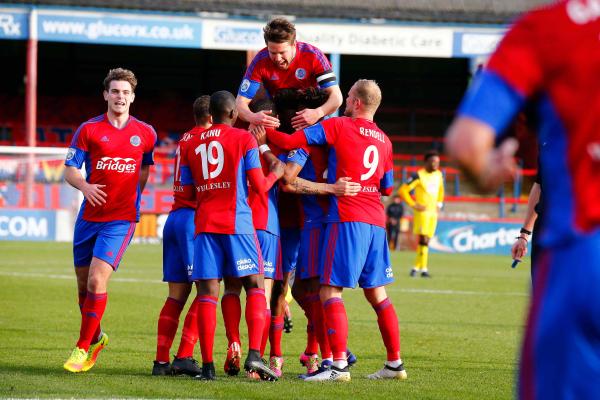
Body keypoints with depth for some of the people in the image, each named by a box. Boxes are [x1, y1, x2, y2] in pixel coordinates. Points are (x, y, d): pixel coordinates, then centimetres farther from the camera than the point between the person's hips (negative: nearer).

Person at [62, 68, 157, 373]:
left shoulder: (145, 133, 4)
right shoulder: (88, 129, 1)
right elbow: (70, 170, 1)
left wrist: (133, 194, 10)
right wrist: (85, 186, -19)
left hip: (122, 218, -2)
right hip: (89, 216, 2)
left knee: (97, 279, -16)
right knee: (83, 282, 9)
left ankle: (83, 347, -6)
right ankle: (95, 337, 33)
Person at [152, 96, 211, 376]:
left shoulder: (185, 140, 19)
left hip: (175, 216, 8)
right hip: (195, 219, -8)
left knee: (177, 293, 7)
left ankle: (161, 360, 3)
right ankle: (184, 356, -12)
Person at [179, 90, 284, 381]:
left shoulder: (191, 145, 12)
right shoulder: (244, 139, 0)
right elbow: (259, 186, -3)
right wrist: (275, 173, 17)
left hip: (204, 224, 3)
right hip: (237, 222, -3)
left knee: (207, 293, 0)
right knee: (255, 287, 4)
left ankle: (207, 365, -5)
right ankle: (254, 355, -12)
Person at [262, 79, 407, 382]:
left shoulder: (338, 126, -3)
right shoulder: (384, 140, 15)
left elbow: (288, 142, -6)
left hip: (347, 220, -7)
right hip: (375, 222, 7)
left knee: (330, 292, -6)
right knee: (376, 294, 14)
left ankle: (339, 365, -15)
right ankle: (395, 363, 15)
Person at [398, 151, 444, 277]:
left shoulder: (439, 175, 11)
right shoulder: (419, 176, -10)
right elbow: (403, 190, -10)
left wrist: (439, 204, 18)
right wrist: (413, 204, -12)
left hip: (433, 212, 7)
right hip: (422, 211, -7)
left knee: (426, 240, 8)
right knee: (423, 239, -14)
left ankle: (417, 267, 18)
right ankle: (423, 269, -15)